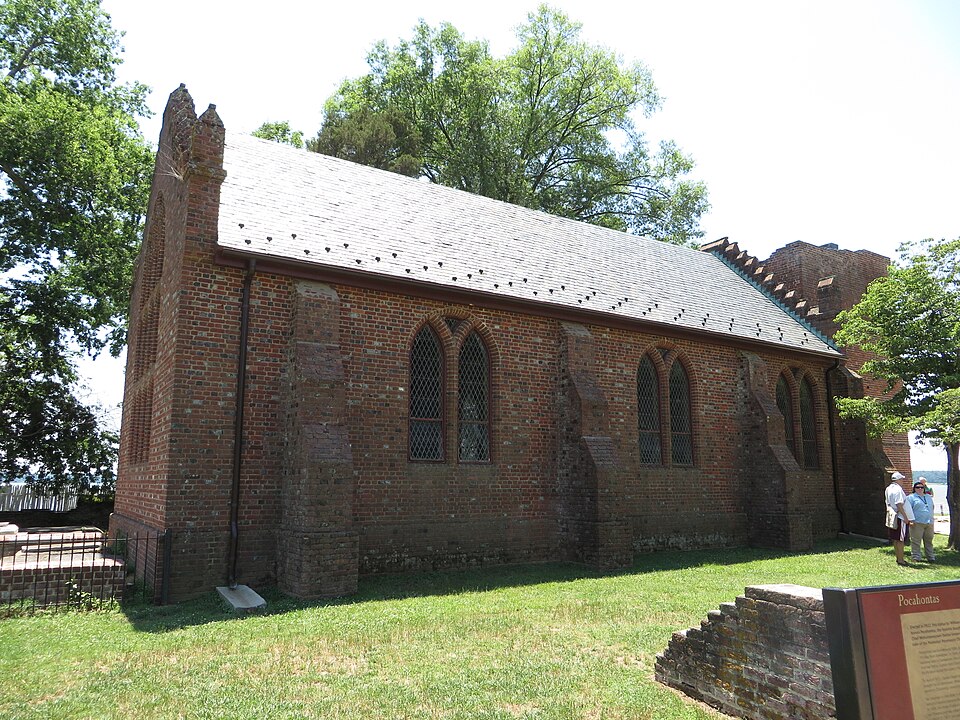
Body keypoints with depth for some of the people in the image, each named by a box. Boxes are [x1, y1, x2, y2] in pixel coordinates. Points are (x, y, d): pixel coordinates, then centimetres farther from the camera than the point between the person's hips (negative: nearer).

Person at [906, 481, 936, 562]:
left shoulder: (928, 497, 20)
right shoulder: (911, 498, -1)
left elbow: (932, 508, 28)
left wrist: (932, 519, 20)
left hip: (929, 523, 6)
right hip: (917, 523, -6)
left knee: (929, 541, 11)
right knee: (916, 541, -4)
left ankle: (930, 557, 19)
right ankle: (916, 558, 1)